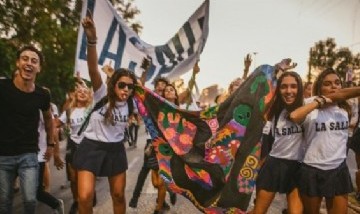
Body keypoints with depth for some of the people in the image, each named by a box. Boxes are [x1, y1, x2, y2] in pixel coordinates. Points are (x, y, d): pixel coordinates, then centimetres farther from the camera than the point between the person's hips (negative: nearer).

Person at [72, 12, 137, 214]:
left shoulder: (131, 104, -2)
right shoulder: (103, 95, -15)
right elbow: (93, 69, -34)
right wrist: (92, 39, -46)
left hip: (116, 150, 4)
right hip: (92, 148, -4)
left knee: (119, 195, 11)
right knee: (85, 197, -12)